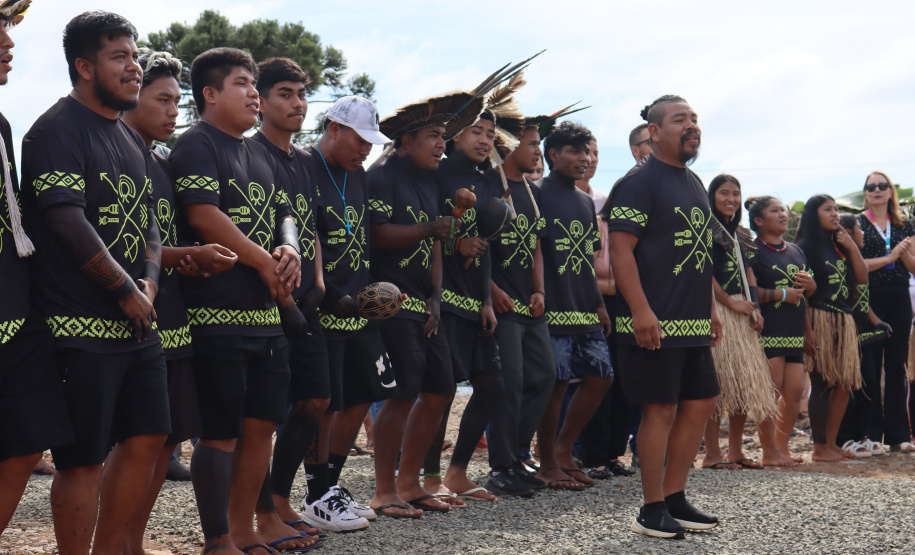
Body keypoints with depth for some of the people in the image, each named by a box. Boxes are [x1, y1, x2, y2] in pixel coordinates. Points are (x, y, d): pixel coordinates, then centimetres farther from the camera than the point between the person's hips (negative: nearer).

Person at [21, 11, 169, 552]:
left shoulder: (132, 138, 17)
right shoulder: (57, 130, -10)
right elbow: (67, 222, -18)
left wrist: (149, 285, 2)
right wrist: (127, 292, -14)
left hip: (137, 325, 9)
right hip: (82, 327, -9)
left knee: (147, 438, 12)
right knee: (83, 459, -4)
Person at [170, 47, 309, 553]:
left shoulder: (261, 154, 21)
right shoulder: (195, 144, -5)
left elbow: (284, 214, 22)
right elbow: (203, 216, -16)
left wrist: (290, 251, -2)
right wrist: (265, 263, -11)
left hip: (268, 312, 9)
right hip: (218, 314, -8)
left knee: (261, 424, 11)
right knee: (221, 432, -5)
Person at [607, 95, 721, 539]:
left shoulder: (694, 184, 18)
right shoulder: (639, 182, -9)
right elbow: (621, 250, -16)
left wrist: (711, 309, 21)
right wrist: (641, 311, -23)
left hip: (693, 323, 9)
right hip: (654, 323, -9)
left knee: (700, 403, 11)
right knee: (662, 410, -5)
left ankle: (675, 500, 21)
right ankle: (653, 510, 5)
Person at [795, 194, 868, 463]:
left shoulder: (840, 246, 17)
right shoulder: (806, 248, -4)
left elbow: (862, 278, 11)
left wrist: (852, 248, -1)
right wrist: (806, 331, -17)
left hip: (844, 321, 7)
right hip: (820, 320, -7)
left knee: (844, 384, 5)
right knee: (822, 385, -5)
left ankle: (831, 443, 14)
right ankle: (820, 447, 3)